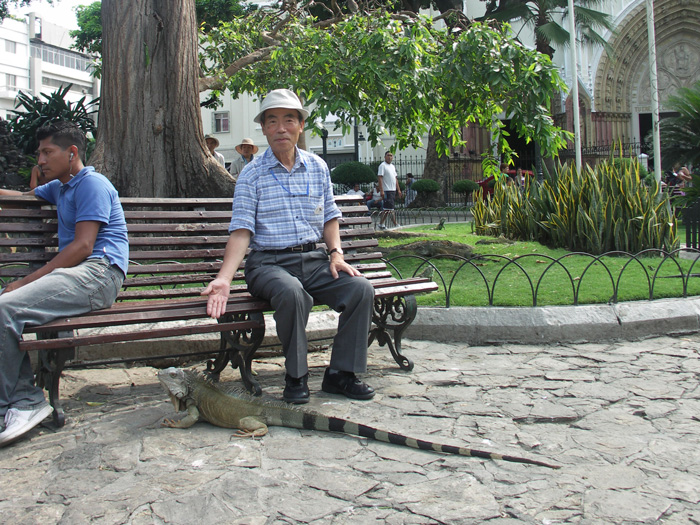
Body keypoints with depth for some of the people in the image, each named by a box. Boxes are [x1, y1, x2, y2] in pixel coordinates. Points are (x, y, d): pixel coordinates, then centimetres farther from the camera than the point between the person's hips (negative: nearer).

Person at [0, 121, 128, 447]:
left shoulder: (92, 184, -3)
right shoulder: (59, 187, 27)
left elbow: (82, 246, -13)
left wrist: (27, 281, -14)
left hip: (98, 272, -9)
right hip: (74, 273, 9)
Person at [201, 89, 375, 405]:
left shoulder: (317, 167, 12)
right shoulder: (252, 174, 0)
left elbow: (329, 217, 20)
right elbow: (241, 230, -8)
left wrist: (336, 253, 0)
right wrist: (224, 279, -21)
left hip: (313, 259, 4)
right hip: (269, 262, -4)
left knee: (361, 288, -21)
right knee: (292, 293, -37)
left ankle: (340, 373, -8)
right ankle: (296, 377, -16)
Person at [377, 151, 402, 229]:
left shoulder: (392, 166, 19)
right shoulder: (382, 166, -6)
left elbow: (395, 178, 23)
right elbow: (380, 178, -12)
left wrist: (398, 189, 18)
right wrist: (381, 191, -19)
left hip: (393, 190, 9)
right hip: (387, 190, -9)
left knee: (387, 208, 9)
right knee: (390, 208, -8)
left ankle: (381, 224, 14)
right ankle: (396, 225, -8)